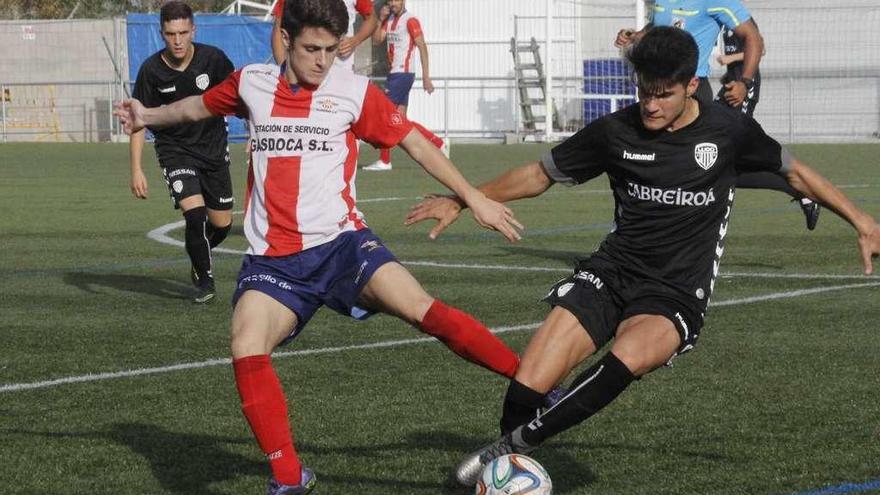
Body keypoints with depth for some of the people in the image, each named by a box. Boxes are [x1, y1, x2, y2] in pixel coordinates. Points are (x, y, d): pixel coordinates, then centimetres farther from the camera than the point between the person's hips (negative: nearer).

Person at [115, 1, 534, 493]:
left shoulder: (355, 91, 0)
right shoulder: (252, 83, 7)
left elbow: (414, 142, 6)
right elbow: (199, 107, 27)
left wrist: (473, 198, 5)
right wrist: (149, 116, 13)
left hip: (341, 244, -2)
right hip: (274, 259, 2)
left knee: (424, 311, -23)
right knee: (247, 351, -21)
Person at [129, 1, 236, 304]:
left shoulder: (212, 58, -13)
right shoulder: (151, 70, -15)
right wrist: (136, 170, -12)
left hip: (213, 146, 2)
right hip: (175, 149, -2)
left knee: (222, 223, 6)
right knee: (194, 213, -20)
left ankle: (199, 256, 41)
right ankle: (204, 279, 2)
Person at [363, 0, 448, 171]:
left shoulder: (410, 20, -11)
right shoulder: (389, 20, 15)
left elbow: (422, 47, -14)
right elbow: (376, 40, 10)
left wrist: (426, 77, -17)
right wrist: (381, 20, -3)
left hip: (403, 73, -9)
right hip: (393, 73, 9)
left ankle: (384, 161, -1)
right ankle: (439, 144, 14)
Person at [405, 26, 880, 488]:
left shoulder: (729, 130, -1)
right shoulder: (614, 131, 1)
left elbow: (794, 171, 15)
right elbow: (539, 174, 13)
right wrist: (461, 200, 9)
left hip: (676, 295, -2)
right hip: (611, 273, 2)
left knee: (628, 358, -37)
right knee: (527, 385, -18)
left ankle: (518, 442, -23)